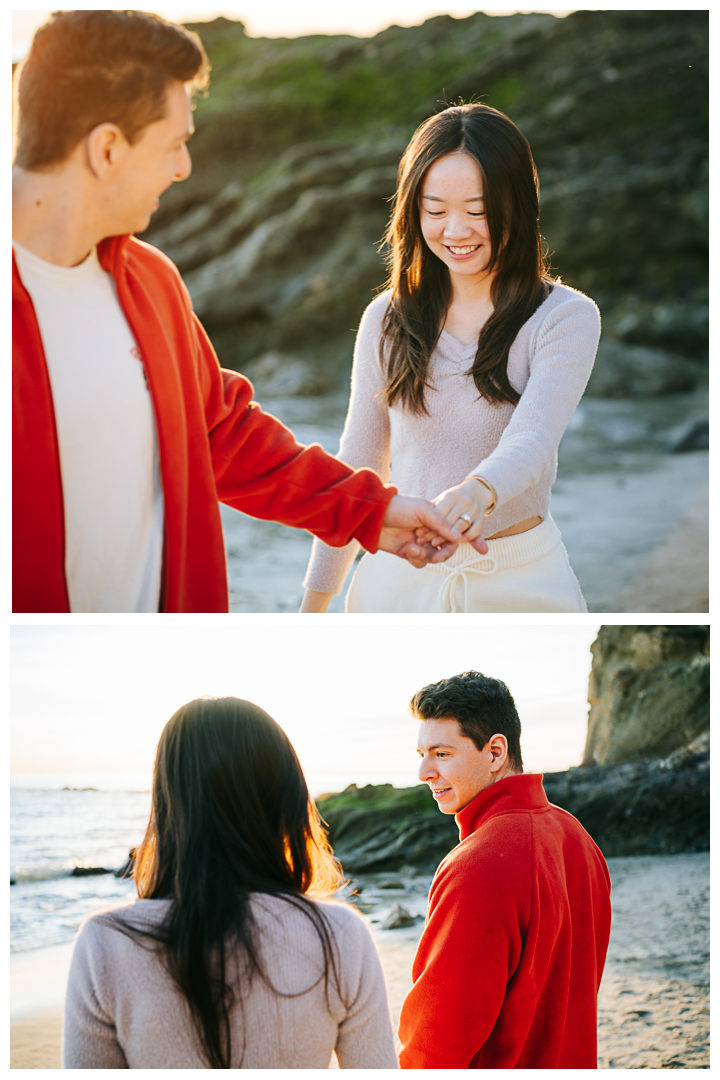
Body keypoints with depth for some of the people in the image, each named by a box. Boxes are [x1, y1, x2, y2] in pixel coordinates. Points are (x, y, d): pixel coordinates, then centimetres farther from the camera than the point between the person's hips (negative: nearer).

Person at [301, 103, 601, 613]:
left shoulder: (566, 317, -9)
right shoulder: (387, 319, 1)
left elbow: (531, 440, -24)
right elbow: (358, 466, 5)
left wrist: (478, 492, -47)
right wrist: (314, 604, 5)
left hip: (520, 580, -2)